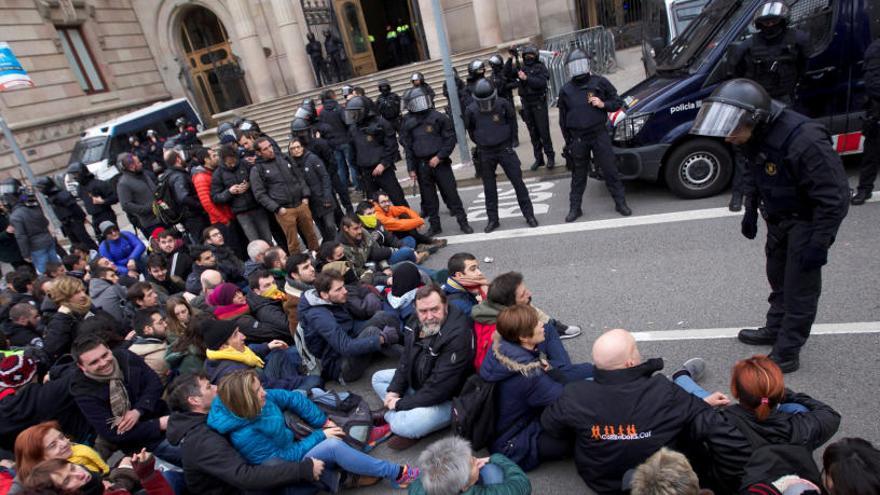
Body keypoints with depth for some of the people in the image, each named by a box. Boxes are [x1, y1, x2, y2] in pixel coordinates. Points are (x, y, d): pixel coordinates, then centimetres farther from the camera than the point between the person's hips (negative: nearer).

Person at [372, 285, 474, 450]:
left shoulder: (458, 335, -31)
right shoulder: (416, 324, -6)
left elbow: (439, 388, -30)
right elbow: (406, 359, 9)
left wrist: (401, 403, -21)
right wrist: (394, 390, -4)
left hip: (446, 399, -9)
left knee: (402, 426, -30)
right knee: (378, 378, 11)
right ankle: (397, 416, -5)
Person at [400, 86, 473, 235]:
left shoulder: (438, 117, -1)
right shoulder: (408, 123, 6)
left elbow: (450, 138, -3)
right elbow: (407, 147, 8)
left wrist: (439, 157, -11)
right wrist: (411, 169, 4)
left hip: (440, 162, -2)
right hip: (421, 165, 2)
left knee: (451, 193, 0)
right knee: (429, 198, 8)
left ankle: (463, 222, 10)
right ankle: (435, 225, 20)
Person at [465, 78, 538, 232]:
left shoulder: (502, 104, -12)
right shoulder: (471, 110, -10)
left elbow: (512, 120, 6)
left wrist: (509, 140, 8)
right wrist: (480, 144, 10)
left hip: (505, 149, -1)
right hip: (485, 153, 1)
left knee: (518, 182, 1)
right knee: (489, 188, 9)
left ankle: (529, 215, 12)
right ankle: (493, 220, 20)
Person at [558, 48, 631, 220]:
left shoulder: (599, 82, 2)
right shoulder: (566, 90, 6)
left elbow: (618, 102, 8)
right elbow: (563, 119, 11)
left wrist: (603, 104, -13)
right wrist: (568, 142, 9)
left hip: (599, 135, -1)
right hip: (578, 139, 1)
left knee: (610, 170, 2)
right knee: (578, 175, 9)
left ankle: (620, 203, 14)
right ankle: (574, 208, 18)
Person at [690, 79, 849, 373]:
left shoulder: (804, 141, -36)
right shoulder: (755, 136, -11)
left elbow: (834, 197, -28)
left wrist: (819, 243, -24)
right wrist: (750, 211, 12)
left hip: (808, 220, -8)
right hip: (778, 217, 8)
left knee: (800, 288, 1)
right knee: (778, 277, 21)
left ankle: (786, 355, 13)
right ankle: (775, 330, 41)